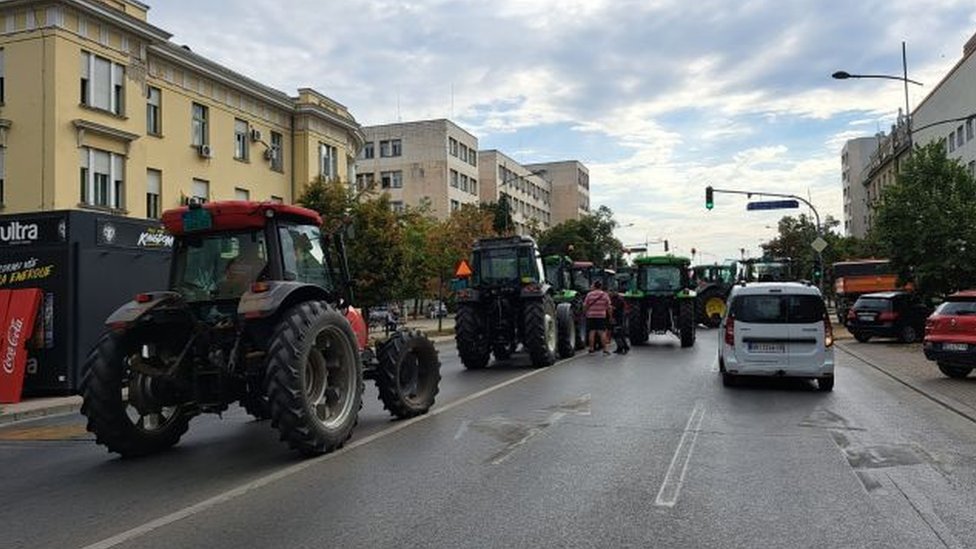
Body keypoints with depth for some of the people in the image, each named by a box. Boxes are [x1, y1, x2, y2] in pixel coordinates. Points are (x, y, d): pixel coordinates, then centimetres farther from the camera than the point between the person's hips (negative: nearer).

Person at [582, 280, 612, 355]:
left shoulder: (589, 294, 0)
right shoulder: (605, 295, 1)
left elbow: (585, 306, 2)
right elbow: (609, 307, 2)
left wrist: (584, 313, 17)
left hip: (591, 316, 0)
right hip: (601, 316, 0)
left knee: (592, 332, 5)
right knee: (602, 332, 1)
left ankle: (591, 348, 7)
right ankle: (605, 349, 0)